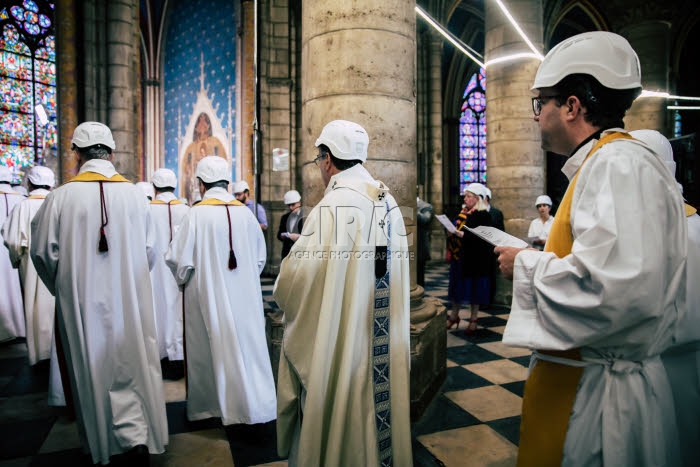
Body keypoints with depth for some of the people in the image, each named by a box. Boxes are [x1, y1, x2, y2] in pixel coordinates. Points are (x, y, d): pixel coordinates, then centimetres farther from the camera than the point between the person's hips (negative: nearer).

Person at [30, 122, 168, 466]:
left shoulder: (61, 197, -11)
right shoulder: (135, 195, -7)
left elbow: (43, 252, -3)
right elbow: (149, 250, -1)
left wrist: (62, 288, 16)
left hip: (81, 301, 0)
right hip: (129, 299, 1)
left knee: (91, 369, 15)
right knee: (130, 366, 14)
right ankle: (136, 437, 8)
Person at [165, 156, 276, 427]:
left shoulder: (197, 214, -13)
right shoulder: (245, 213, -3)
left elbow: (177, 257, -10)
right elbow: (260, 257, 3)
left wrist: (183, 280, 10)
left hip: (208, 296, -2)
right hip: (244, 296, 3)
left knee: (209, 349, 12)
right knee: (247, 344, 11)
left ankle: (207, 406, 28)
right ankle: (255, 404, 17)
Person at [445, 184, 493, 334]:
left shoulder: (483, 215, -11)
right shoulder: (464, 213, 11)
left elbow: (481, 237, -19)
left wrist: (463, 235, -27)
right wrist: (453, 232, -1)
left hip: (475, 258, -7)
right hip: (459, 255, 7)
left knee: (474, 287, 4)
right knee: (458, 286, 12)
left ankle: (473, 319, 17)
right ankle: (454, 316, 23)